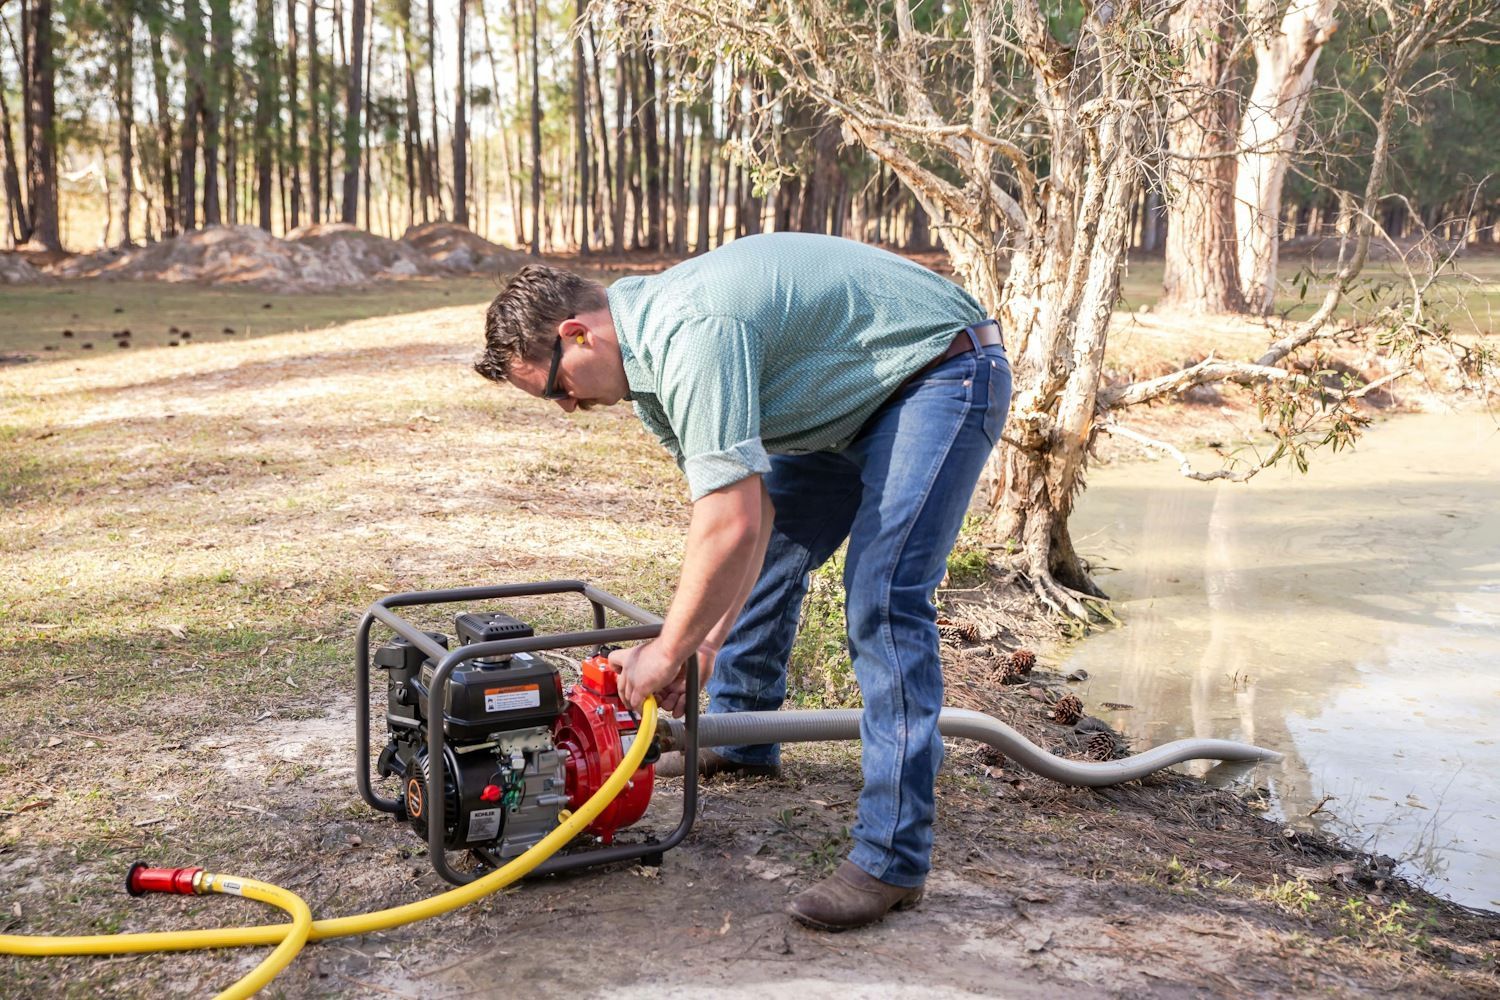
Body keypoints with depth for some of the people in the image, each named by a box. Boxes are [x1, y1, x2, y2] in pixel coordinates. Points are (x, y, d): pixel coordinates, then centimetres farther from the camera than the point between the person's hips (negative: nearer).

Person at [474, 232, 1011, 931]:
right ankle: (742, 738, 38)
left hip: (946, 372, -10)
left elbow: (731, 526, -33)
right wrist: (706, 643, -3)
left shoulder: (690, 335, -30)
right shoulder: (648, 361, 1)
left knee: (882, 599, -20)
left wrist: (668, 653, -20)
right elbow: (746, 512, 3)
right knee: (770, 551, 18)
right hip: (855, 398, 11)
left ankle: (893, 858, -15)